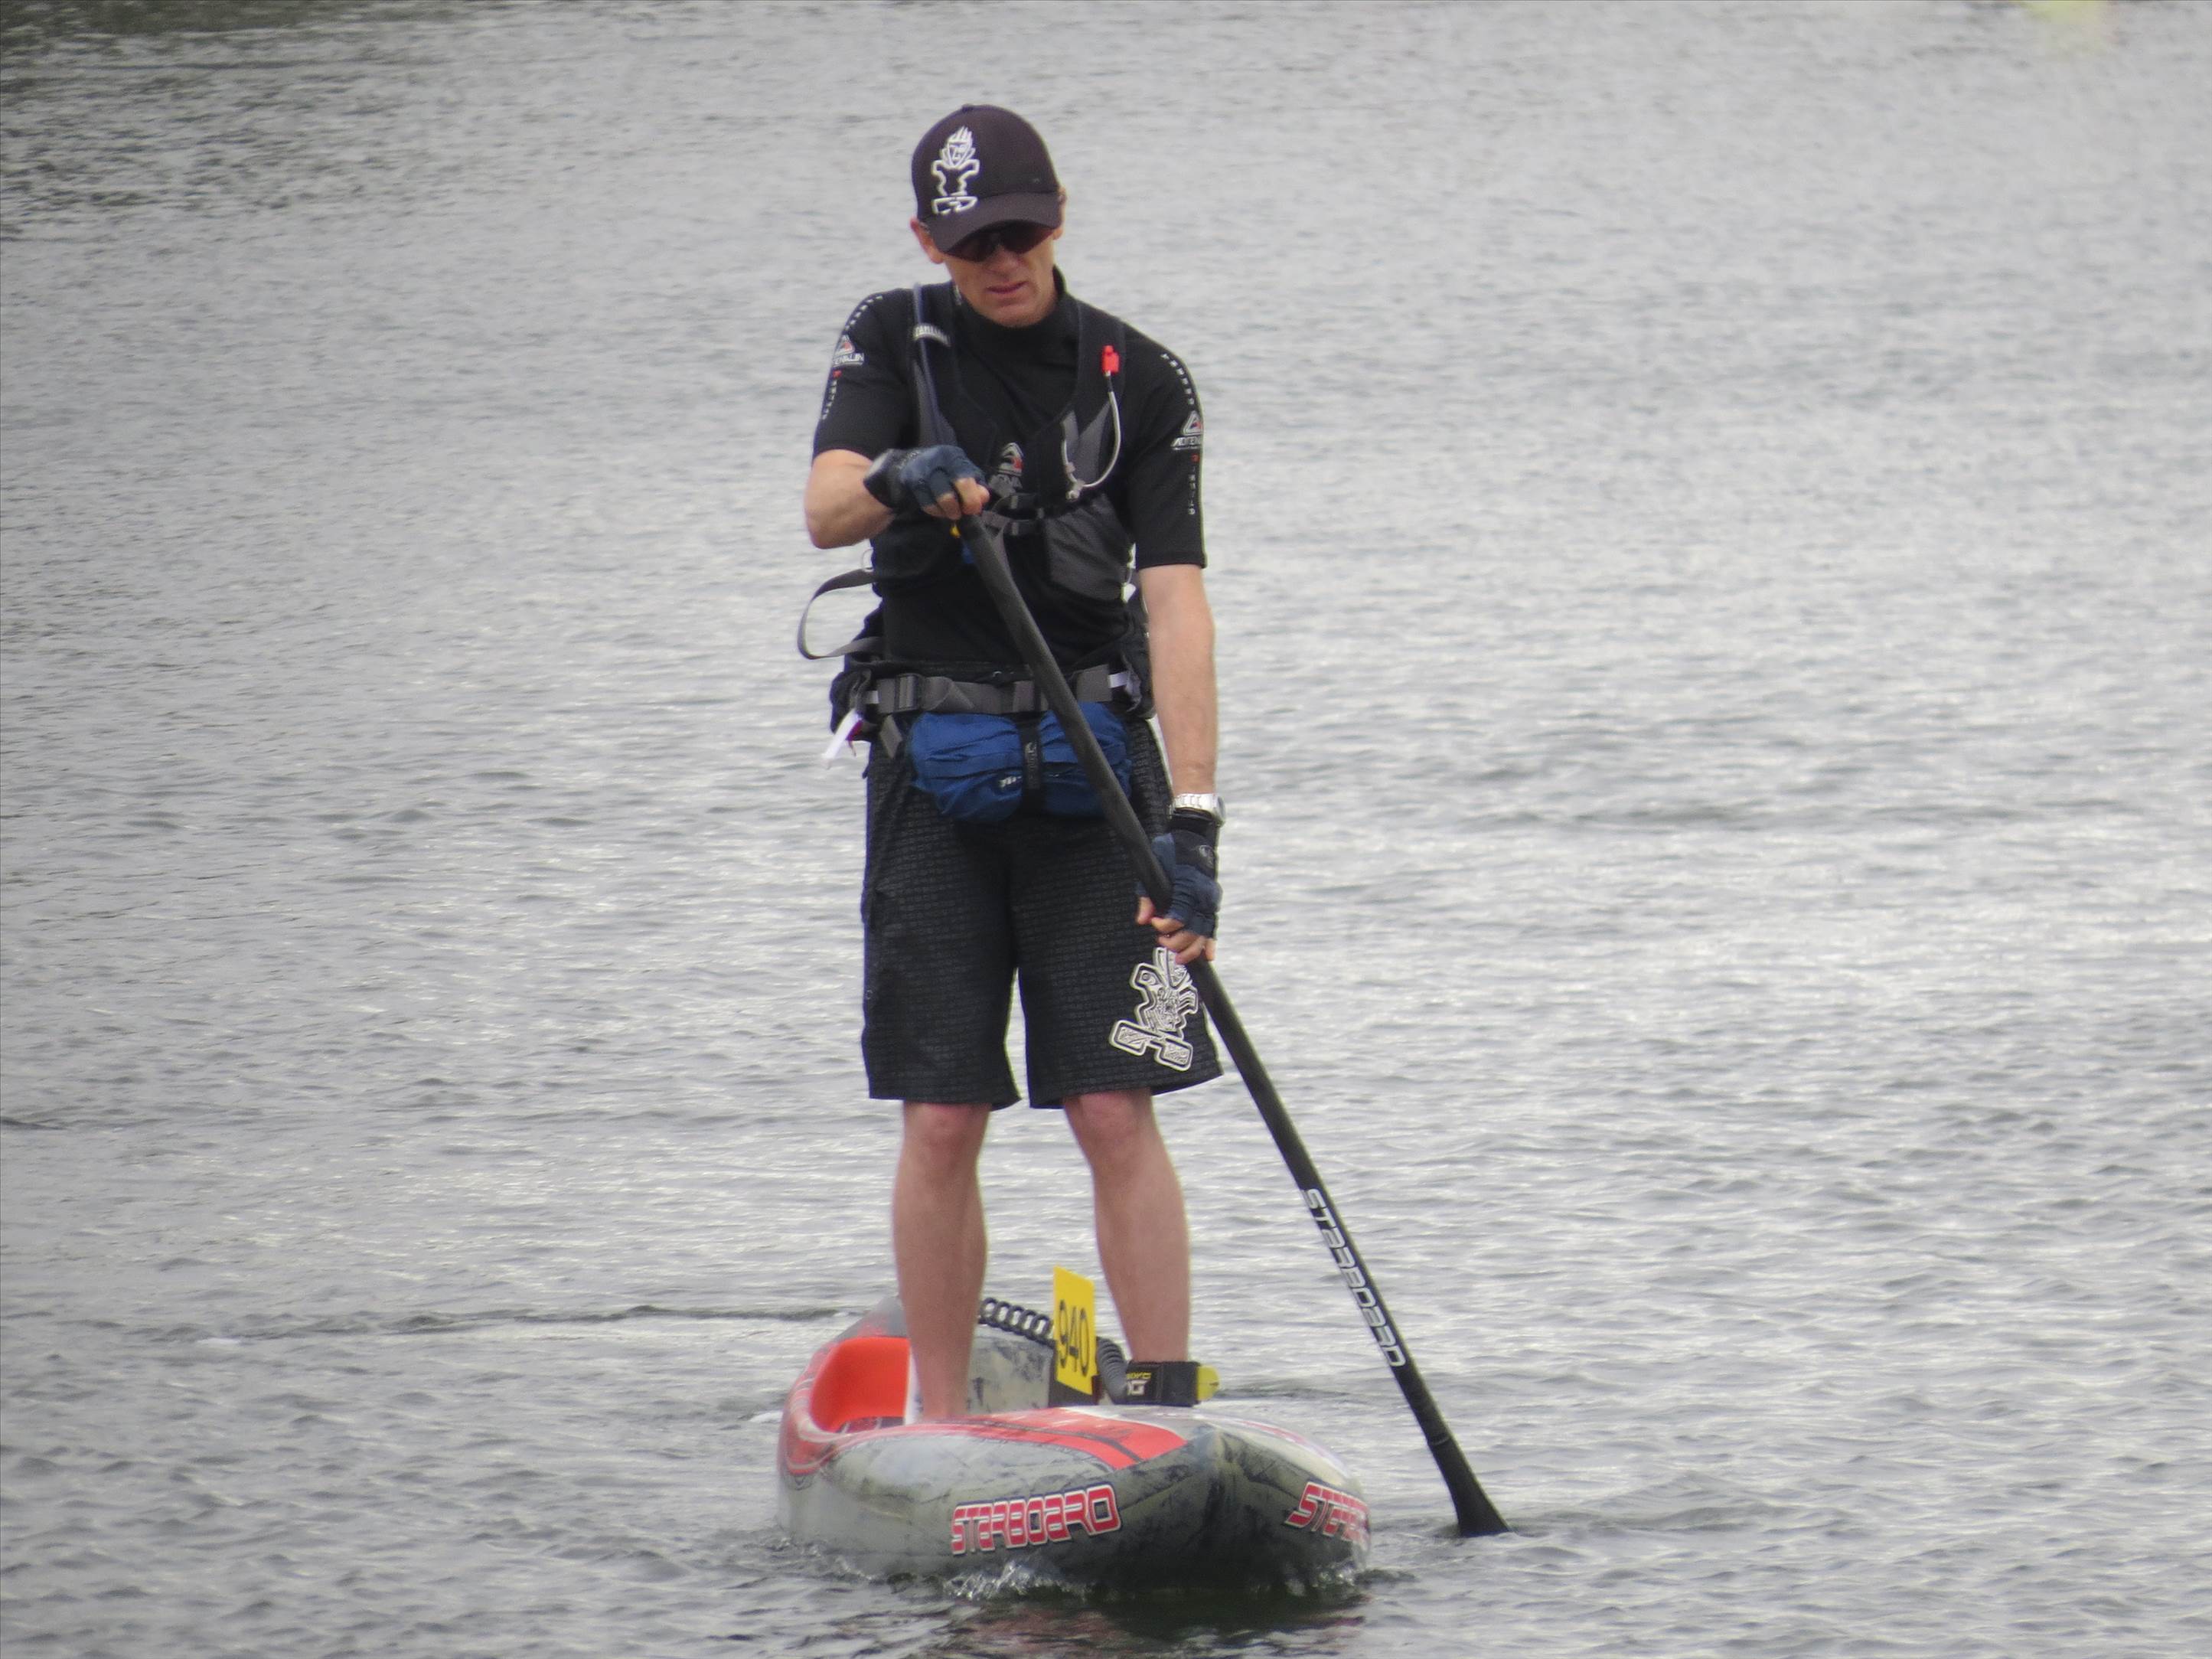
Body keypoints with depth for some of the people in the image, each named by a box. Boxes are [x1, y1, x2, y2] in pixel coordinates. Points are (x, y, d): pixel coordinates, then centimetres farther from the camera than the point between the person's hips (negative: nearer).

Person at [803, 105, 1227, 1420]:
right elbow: (825, 511, -13)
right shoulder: (896, 344, 4)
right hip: (935, 770, 1)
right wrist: (898, 479, -38)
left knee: (1118, 1114, -8)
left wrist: (1192, 818, -19)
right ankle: (941, 1429, 6)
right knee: (941, 1123, -1)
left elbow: (1176, 600, -9)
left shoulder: (1141, 383, 1)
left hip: (1092, 773, -1)